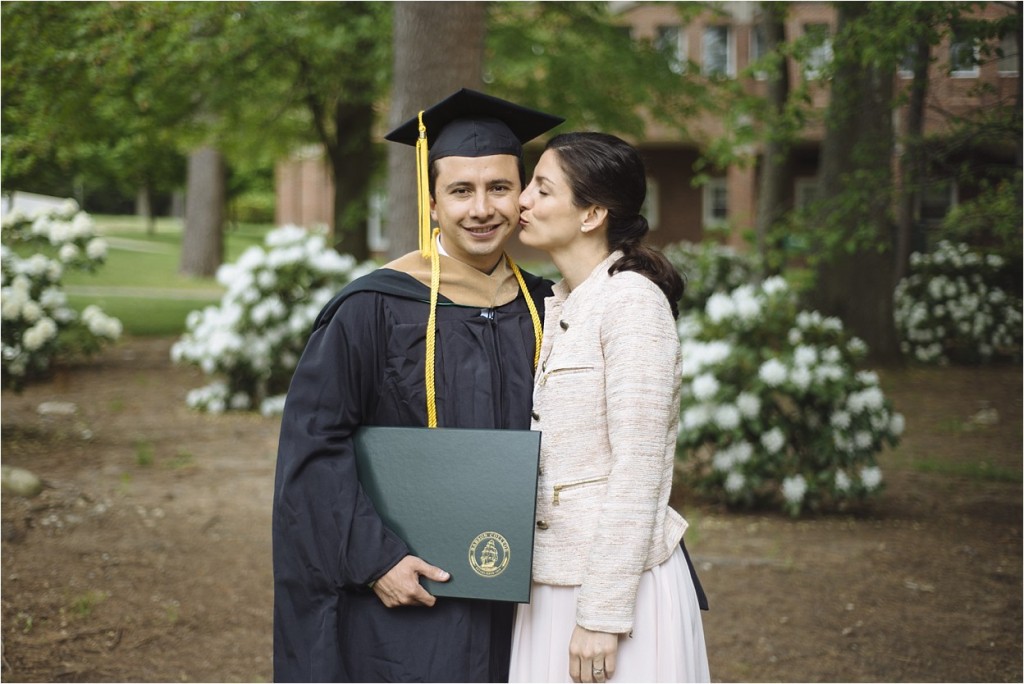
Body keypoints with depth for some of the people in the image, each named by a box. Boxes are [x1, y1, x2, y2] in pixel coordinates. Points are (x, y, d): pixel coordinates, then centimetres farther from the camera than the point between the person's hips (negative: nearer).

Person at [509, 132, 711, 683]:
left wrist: (603, 614, -19)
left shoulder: (632, 301, -14)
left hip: (612, 581, -8)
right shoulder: (555, 307, 11)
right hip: (551, 581, 8)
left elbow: (638, 472, -18)